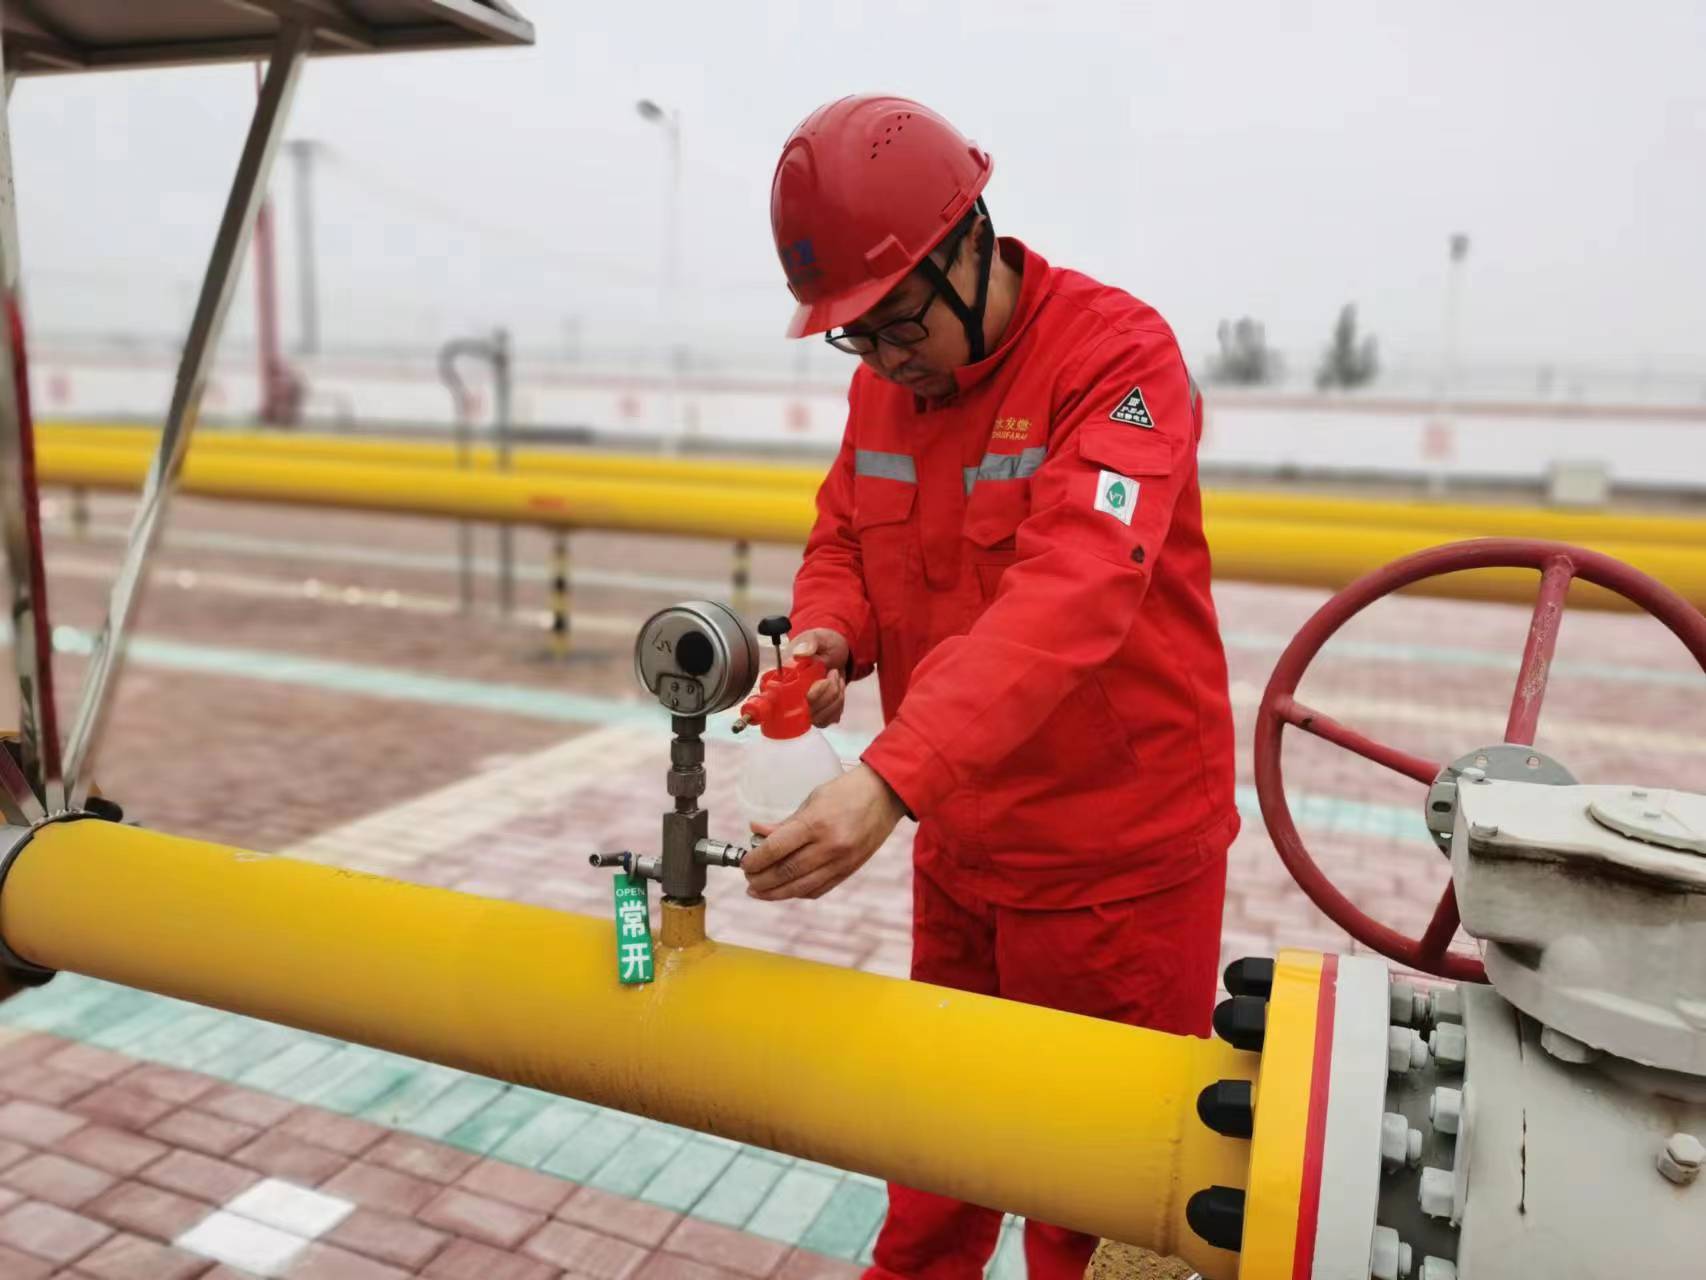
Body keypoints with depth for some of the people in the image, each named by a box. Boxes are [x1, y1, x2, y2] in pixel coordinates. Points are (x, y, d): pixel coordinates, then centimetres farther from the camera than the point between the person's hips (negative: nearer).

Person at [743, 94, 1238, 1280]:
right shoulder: (883, 380, 2)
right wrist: (827, 636, -14)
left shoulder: (1119, 356, -20)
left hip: (1115, 855, -6)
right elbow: (845, 538, 10)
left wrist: (891, 780, -43)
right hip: (959, 842, 6)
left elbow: (1071, 593, -33)